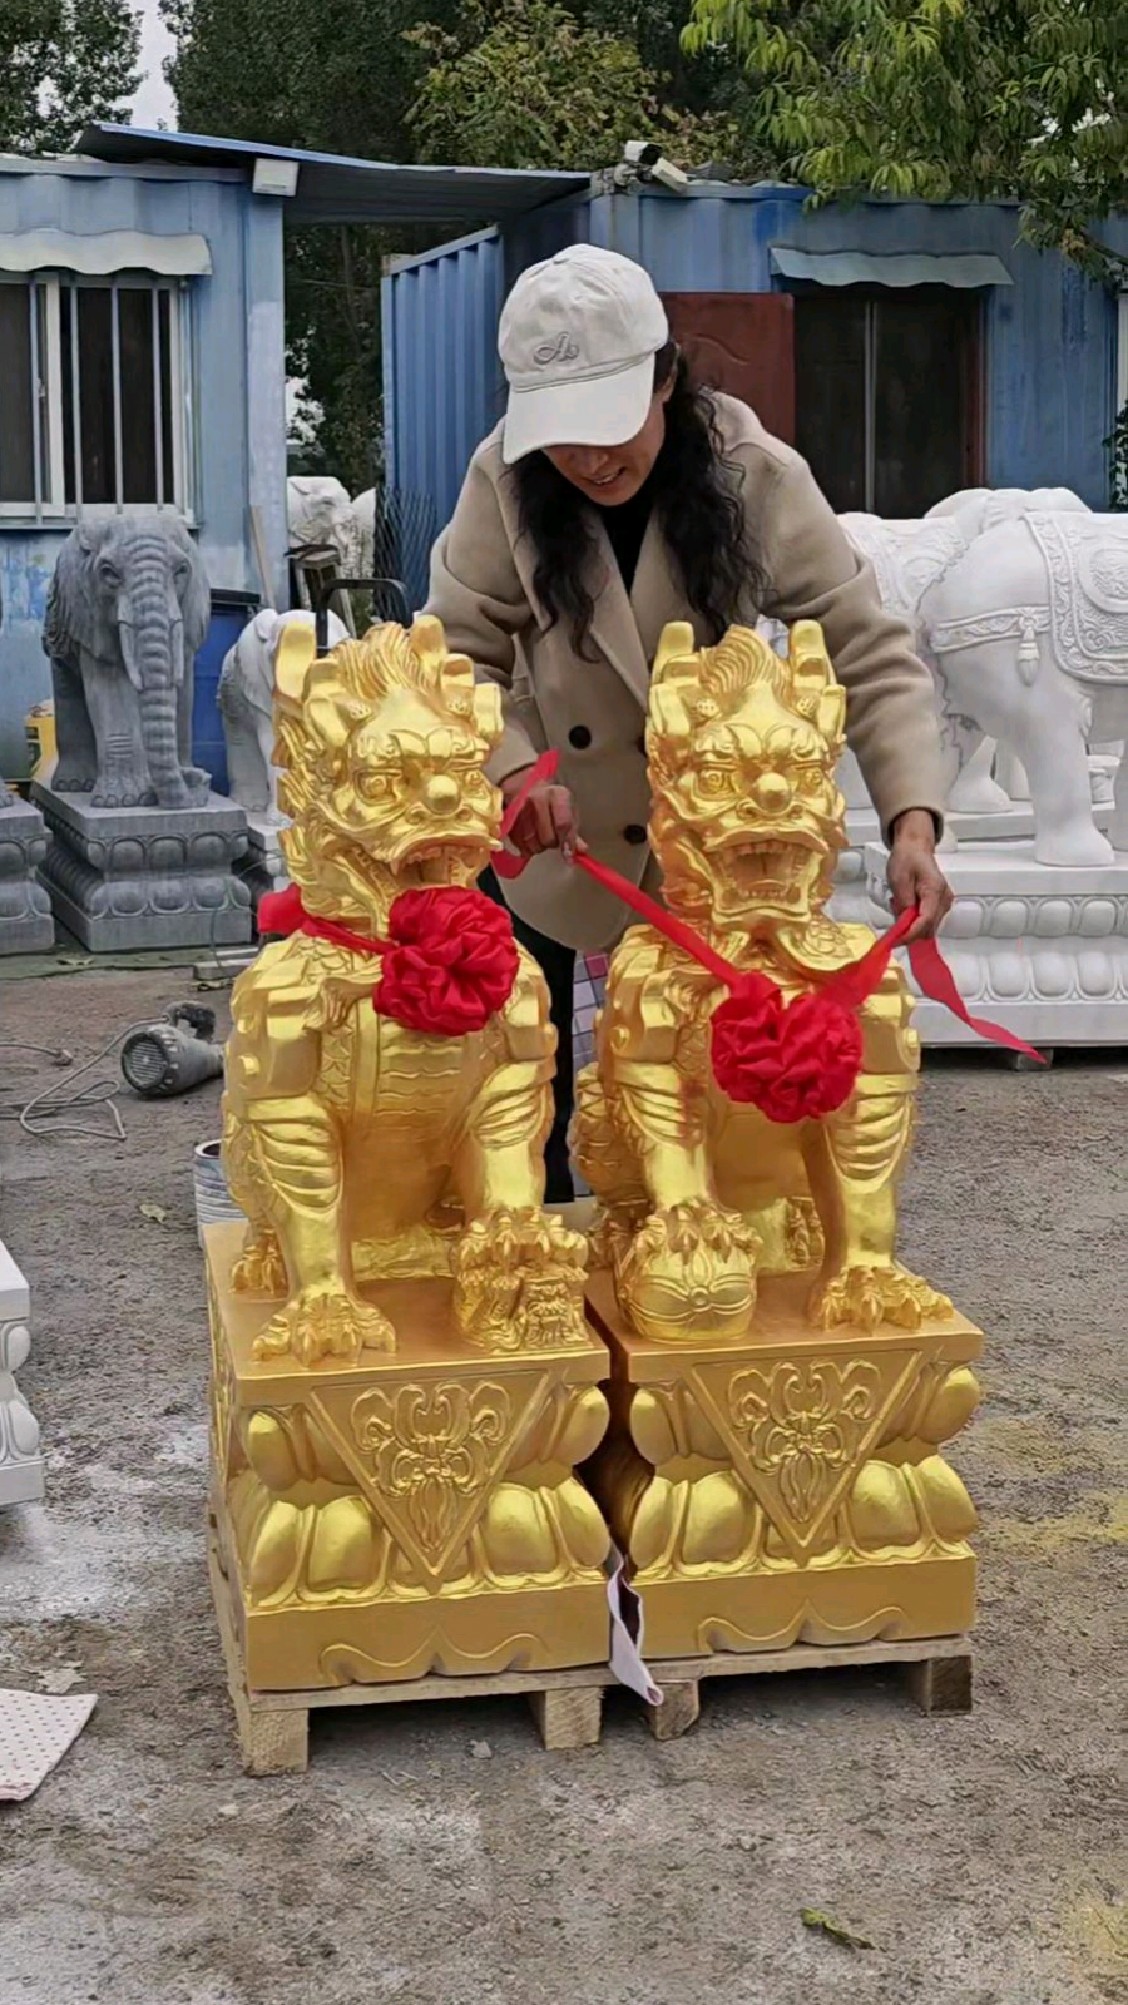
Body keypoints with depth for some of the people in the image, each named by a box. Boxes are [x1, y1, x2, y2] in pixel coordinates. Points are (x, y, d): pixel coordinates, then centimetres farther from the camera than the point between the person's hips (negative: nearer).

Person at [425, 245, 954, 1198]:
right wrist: (512, 769, -37)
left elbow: (871, 654, -20)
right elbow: (458, 656, -16)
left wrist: (913, 821, -34)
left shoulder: (755, 477, -20)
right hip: (545, 833, 1)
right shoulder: (507, 478, -20)